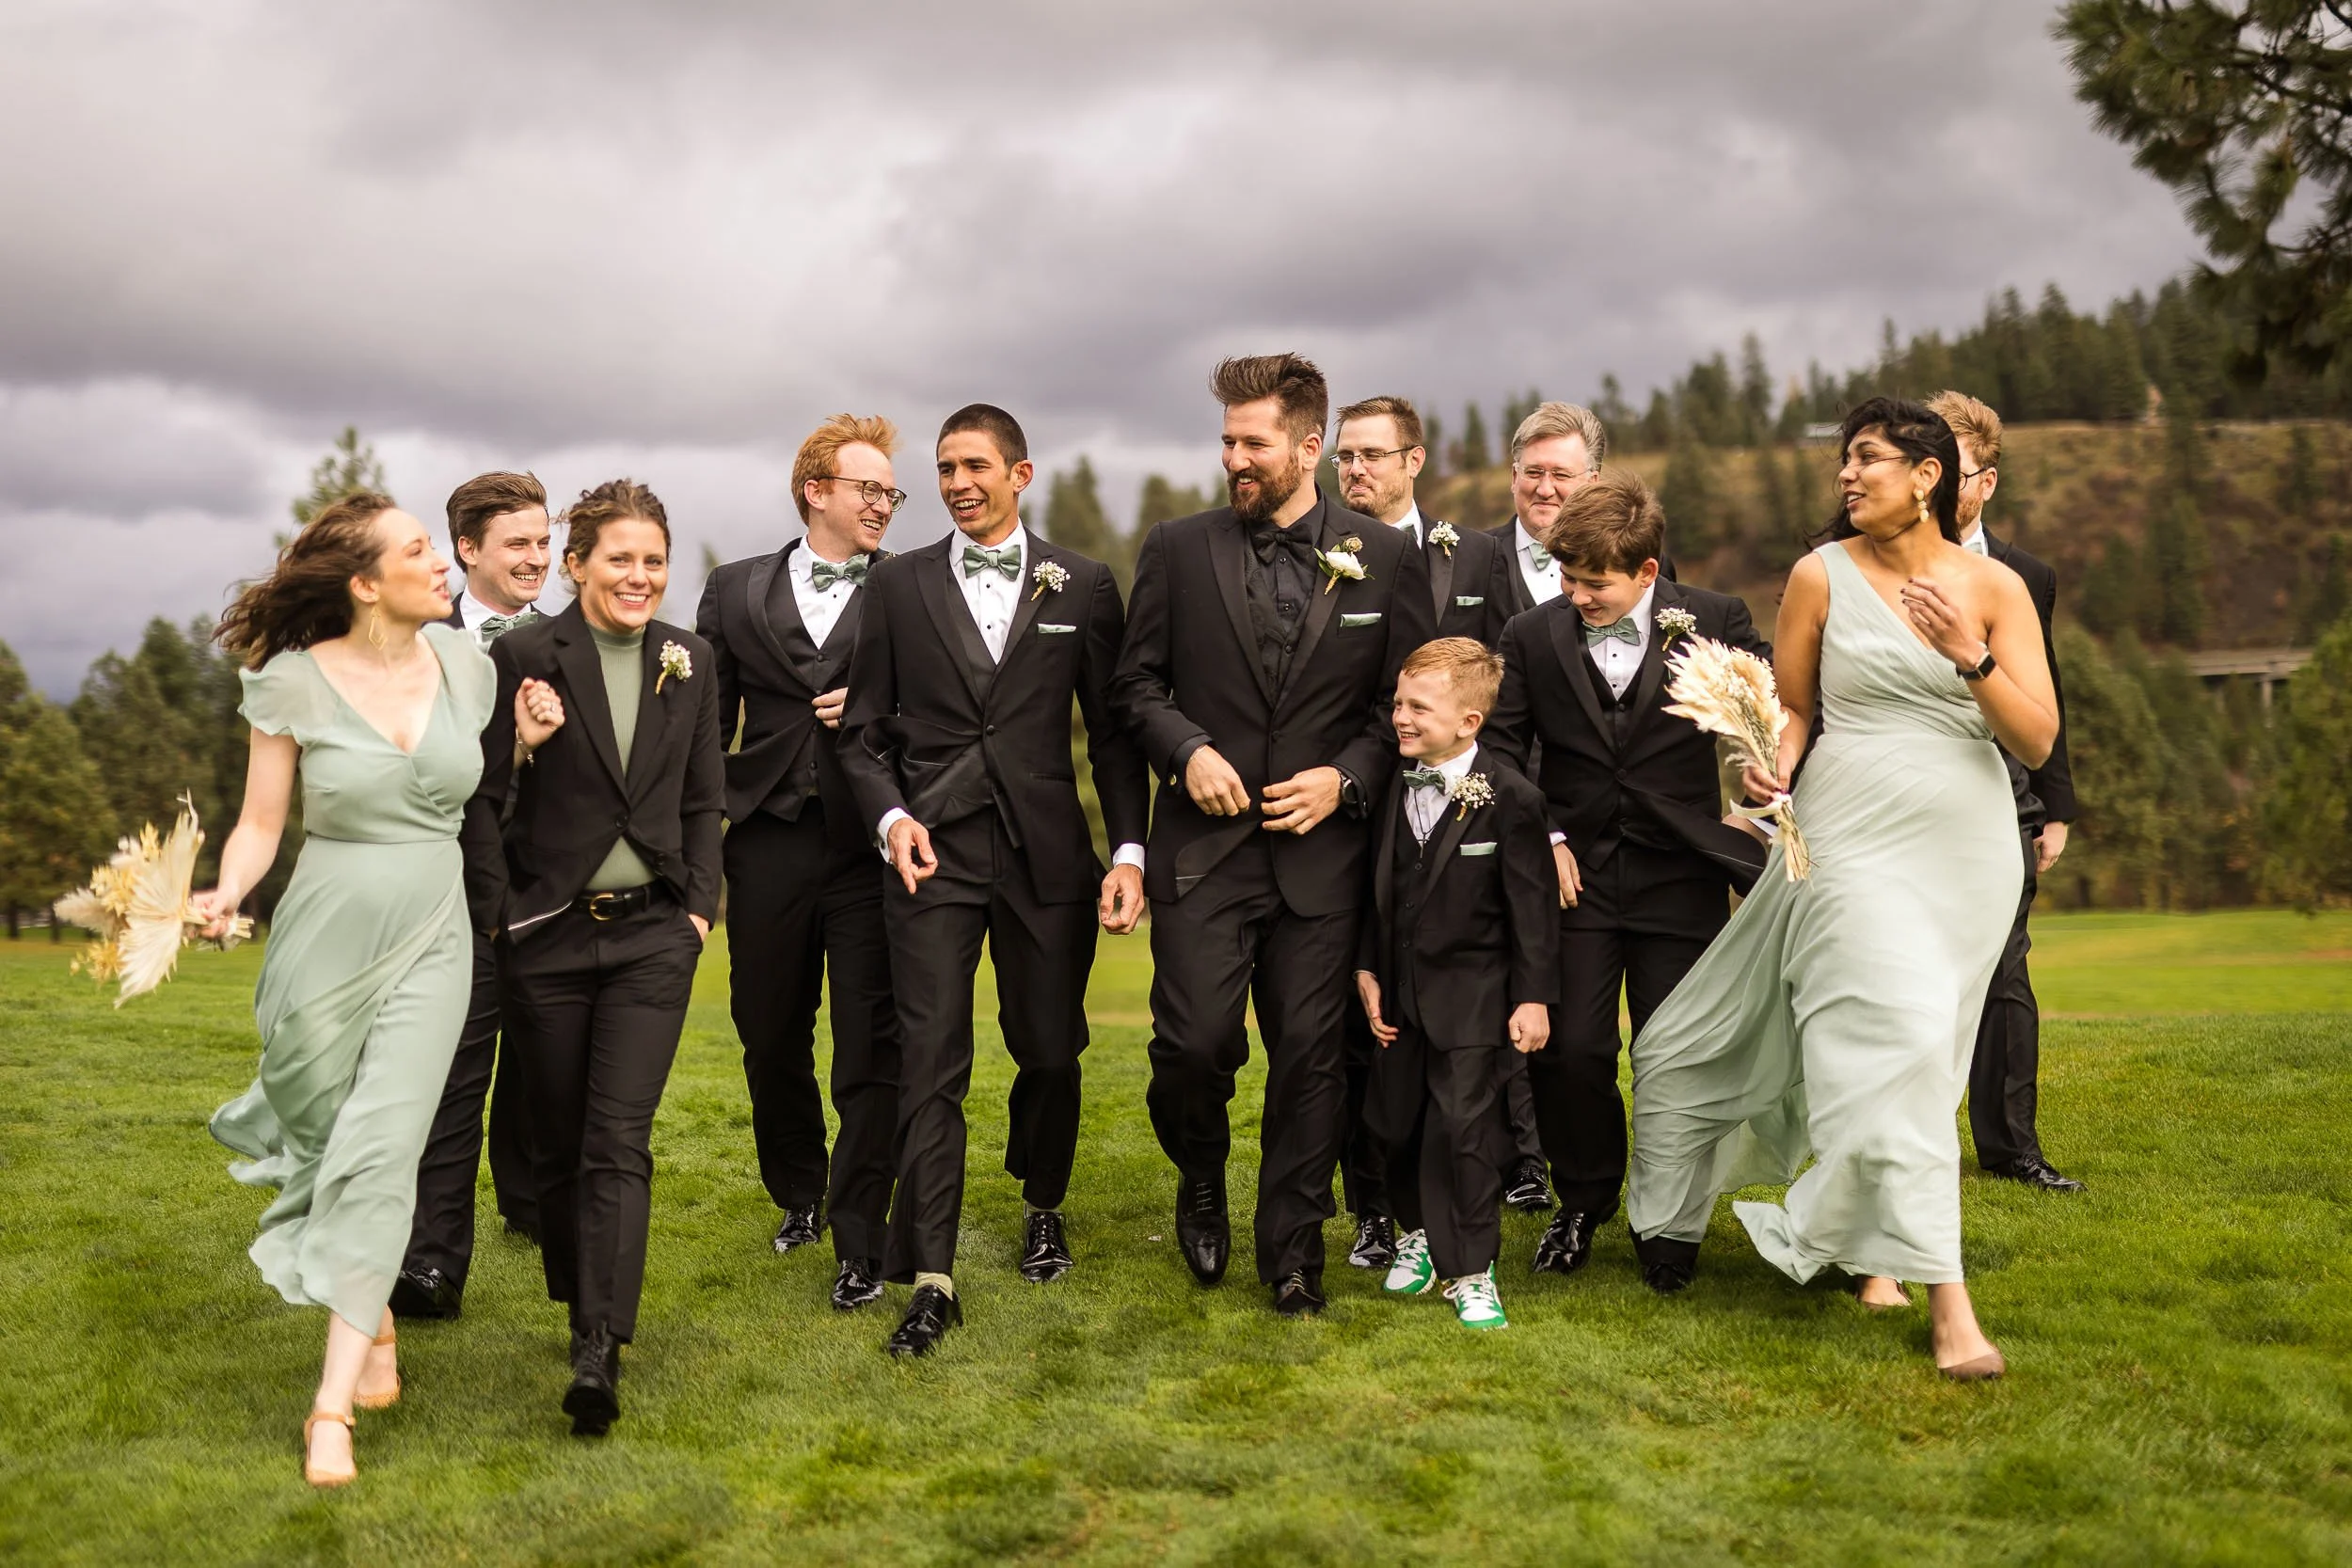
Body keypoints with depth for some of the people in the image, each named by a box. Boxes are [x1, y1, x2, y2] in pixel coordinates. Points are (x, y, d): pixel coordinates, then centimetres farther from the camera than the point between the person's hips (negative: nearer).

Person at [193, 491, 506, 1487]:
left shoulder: (466, 668, 1)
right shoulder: (295, 683, -8)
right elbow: (261, 824, -3)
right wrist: (225, 895, -21)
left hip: (430, 941, 1)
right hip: (326, 942, -1)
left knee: (378, 1157, -7)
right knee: (325, 1142, 12)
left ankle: (334, 1407, -4)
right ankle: (374, 1318, 39)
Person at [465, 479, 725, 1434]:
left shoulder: (689, 662, 7)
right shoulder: (522, 656, -4)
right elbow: (482, 799, -3)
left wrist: (701, 906, 5)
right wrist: (502, 914, -11)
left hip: (652, 932, 1)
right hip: (548, 933, -1)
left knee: (619, 1140, -9)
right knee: (558, 1140, 9)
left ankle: (600, 1354, -13)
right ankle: (580, 1306, 30)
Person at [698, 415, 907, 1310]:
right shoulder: (735, 592, 10)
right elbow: (705, 722, 9)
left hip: (870, 849, -2)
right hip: (769, 844, 3)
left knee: (870, 1053, -3)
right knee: (770, 1037, 14)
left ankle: (859, 1246, 5)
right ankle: (798, 1197, 37)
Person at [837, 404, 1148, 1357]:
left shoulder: (1083, 586, 6)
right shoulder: (898, 587, 7)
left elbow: (1113, 731, 6)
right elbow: (863, 730, 9)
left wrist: (1129, 850, -2)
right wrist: (891, 817, -9)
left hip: (1046, 853, 1)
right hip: (933, 851, 0)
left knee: (1050, 1049, 9)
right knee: (932, 1061, -5)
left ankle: (1043, 1207, 37)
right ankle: (931, 1279, -1)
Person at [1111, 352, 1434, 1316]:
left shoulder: (1385, 559, 3)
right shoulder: (1178, 549, 4)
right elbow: (1137, 682, 9)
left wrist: (1347, 777, -8)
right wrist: (1186, 751, -8)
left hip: (1320, 849, 0)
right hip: (1204, 847, 0)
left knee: (1308, 1057, 4)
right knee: (1194, 1044, -8)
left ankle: (1293, 1252, 21)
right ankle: (1201, 1182, 25)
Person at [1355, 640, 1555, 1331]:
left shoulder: (1510, 800, -12)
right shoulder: (1394, 790, 4)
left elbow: (1532, 906, -10)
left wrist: (1534, 996, -11)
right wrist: (1367, 968, 7)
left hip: (1471, 998, -5)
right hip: (1401, 990, 5)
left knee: (1465, 1127, -5)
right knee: (1401, 1122, 14)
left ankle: (1469, 1270, 7)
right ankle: (1417, 1231, 36)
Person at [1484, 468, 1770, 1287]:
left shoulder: (1714, 622, -4)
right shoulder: (1532, 637, 0)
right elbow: (1501, 750, 6)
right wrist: (1542, 838, -3)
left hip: (1679, 881, -1)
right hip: (1575, 877, 1)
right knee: (1569, 1051, -4)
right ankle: (1583, 1201, 22)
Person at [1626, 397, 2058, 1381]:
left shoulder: (1995, 587, 1)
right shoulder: (1823, 575, 0)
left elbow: (2038, 742, -2)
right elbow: (1792, 708, 8)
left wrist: (1972, 659, -15)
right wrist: (1773, 768, -12)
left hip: (1967, 847, 2)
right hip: (1855, 839, -2)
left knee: (1921, 1051, 8)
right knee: (1899, 1043, -15)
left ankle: (1873, 1248, 28)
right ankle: (1948, 1303, -13)